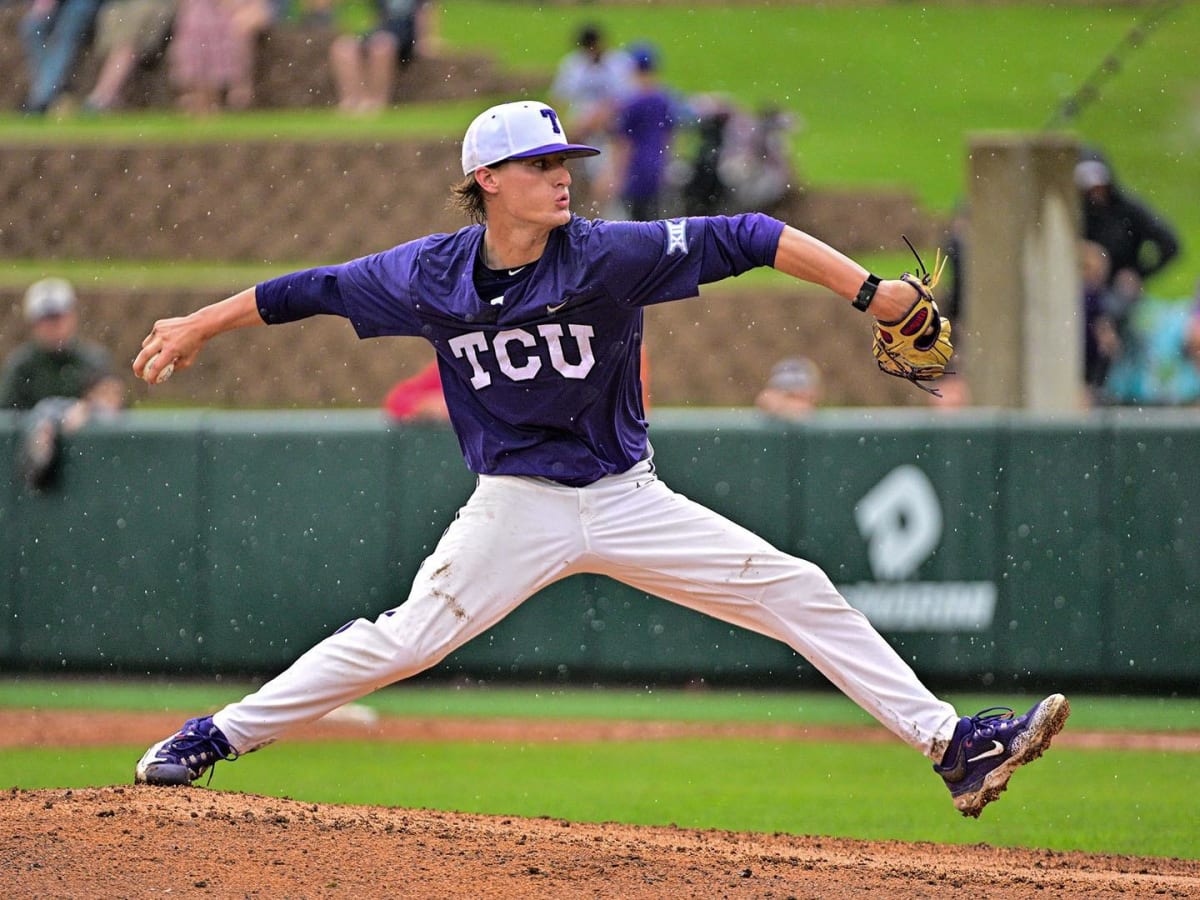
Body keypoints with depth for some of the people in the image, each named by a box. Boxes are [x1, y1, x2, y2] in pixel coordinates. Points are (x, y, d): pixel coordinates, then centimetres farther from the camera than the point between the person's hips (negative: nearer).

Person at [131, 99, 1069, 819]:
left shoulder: (609, 257, -14)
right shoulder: (431, 276, -8)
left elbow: (748, 239, -19)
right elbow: (315, 289, 5)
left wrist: (869, 291, -27)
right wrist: (198, 325, 9)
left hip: (628, 498, 0)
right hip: (517, 507, 0)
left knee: (796, 592, -8)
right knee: (400, 642, -7)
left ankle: (949, 742, -7)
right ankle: (219, 736, 8)